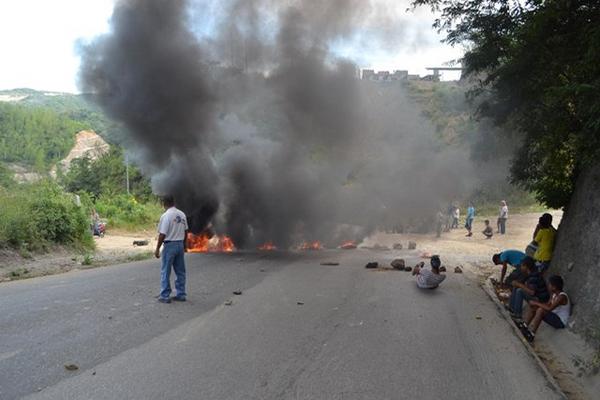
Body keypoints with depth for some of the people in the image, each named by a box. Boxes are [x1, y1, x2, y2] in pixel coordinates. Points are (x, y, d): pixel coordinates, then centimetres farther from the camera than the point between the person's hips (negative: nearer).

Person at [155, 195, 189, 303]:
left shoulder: (165, 216, -14)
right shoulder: (182, 214, 6)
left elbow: (162, 234, -16)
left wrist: (157, 249, -10)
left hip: (170, 245, -6)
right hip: (180, 245, 6)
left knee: (165, 272, 2)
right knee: (180, 271, 12)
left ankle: (165, 296, 5)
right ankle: (181, 294, 17)